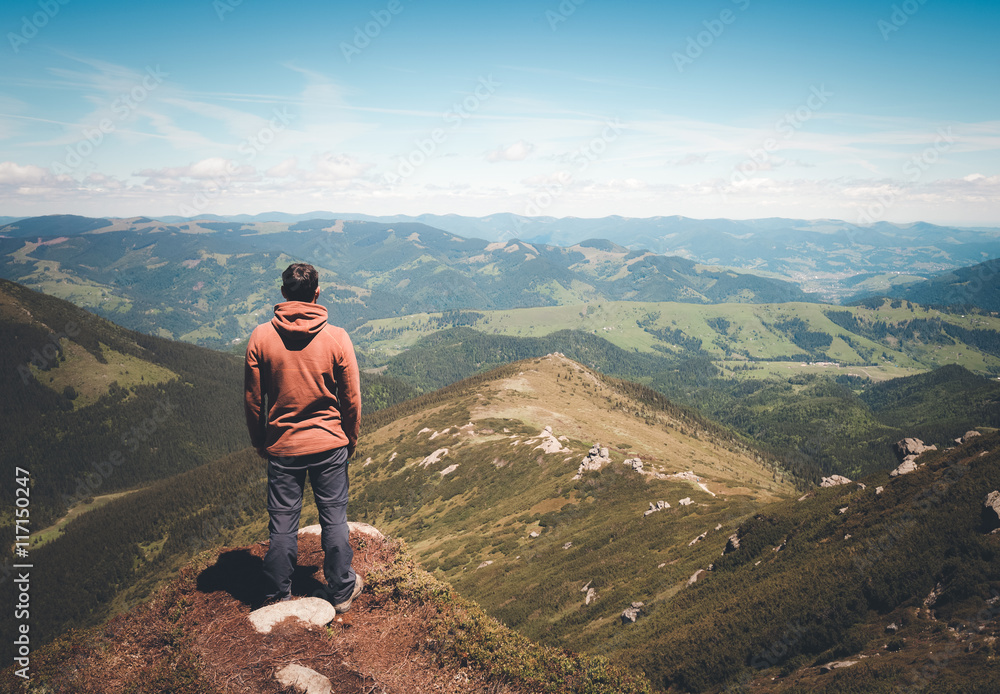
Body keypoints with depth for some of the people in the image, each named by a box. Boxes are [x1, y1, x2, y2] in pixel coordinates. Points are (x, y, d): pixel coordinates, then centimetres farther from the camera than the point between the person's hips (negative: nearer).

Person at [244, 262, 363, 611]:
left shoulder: (261, 337, -8)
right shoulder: (337, 337, -10)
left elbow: (252, 398, -1)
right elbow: (351, 398, -4)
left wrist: (259, 440, 13)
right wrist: (351, 439, 11)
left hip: (282, 447, 1)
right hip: (330, 445, 0)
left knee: (282, 523, 12)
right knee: (334, 519, 12)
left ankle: (278, 595, 25)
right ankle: (341, 590, 25)